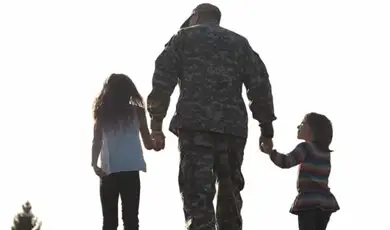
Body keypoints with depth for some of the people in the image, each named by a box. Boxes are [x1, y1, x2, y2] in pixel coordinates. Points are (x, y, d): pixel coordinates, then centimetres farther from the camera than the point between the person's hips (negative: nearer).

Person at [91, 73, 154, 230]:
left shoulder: (102, 113, 9)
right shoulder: (136, 111, 6)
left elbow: (97, 142, -2)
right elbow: (149, 144, 9)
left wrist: (95, 164, -7)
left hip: (109, 171, 1)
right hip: (130, 170, -1)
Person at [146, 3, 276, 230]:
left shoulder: (183, 38, 16)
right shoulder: (240, 42, 24)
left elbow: (163, 79, 4)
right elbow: (260, 84, 15)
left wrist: (156, 123, 1)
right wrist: (266, 126, 13)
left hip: (195, 124, -3)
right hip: (233, 126, 3)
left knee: (197, 194, -11)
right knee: (229, 194, 13)